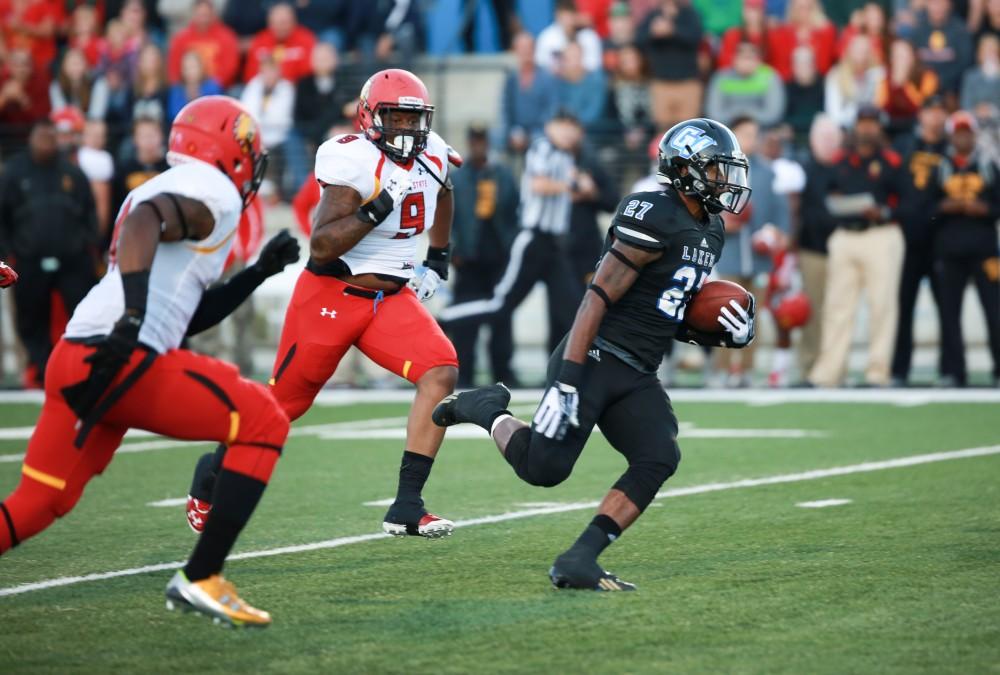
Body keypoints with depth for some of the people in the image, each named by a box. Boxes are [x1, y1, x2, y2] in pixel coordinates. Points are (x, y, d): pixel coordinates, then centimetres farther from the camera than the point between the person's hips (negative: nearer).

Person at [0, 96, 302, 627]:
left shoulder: (164, 190, 30)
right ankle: (202, 579, 0)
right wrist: (134, 315, -33)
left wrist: (259, 274, 33)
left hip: (76, 357, 9)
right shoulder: (212, 194, 1)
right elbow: (144, 221, -22)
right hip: (128, 363, -9)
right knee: (263, 422, 3)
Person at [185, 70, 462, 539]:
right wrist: (379, 208, -33)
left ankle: (407, 508, -16)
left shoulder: (431, 156, 2)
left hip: (392, 298, 6)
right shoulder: (355, 161, -20)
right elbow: (321, 246, -25)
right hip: (332, 295, -6)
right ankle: (211, 476, 34)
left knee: (442, 373, -18)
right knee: (284, 401, 6)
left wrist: (437, 261, 22)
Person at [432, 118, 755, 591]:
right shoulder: (654, 220, -14)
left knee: (659, 459, -13)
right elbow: (598, 298, -18)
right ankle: (487, 410, 18)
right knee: (544, 467, -13)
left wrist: (723, 334, 4)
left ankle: (577, 563, -12)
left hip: (637, 377, 9)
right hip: (595, 360, -8)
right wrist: (567, 380, -24)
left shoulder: (710, 231, 15)